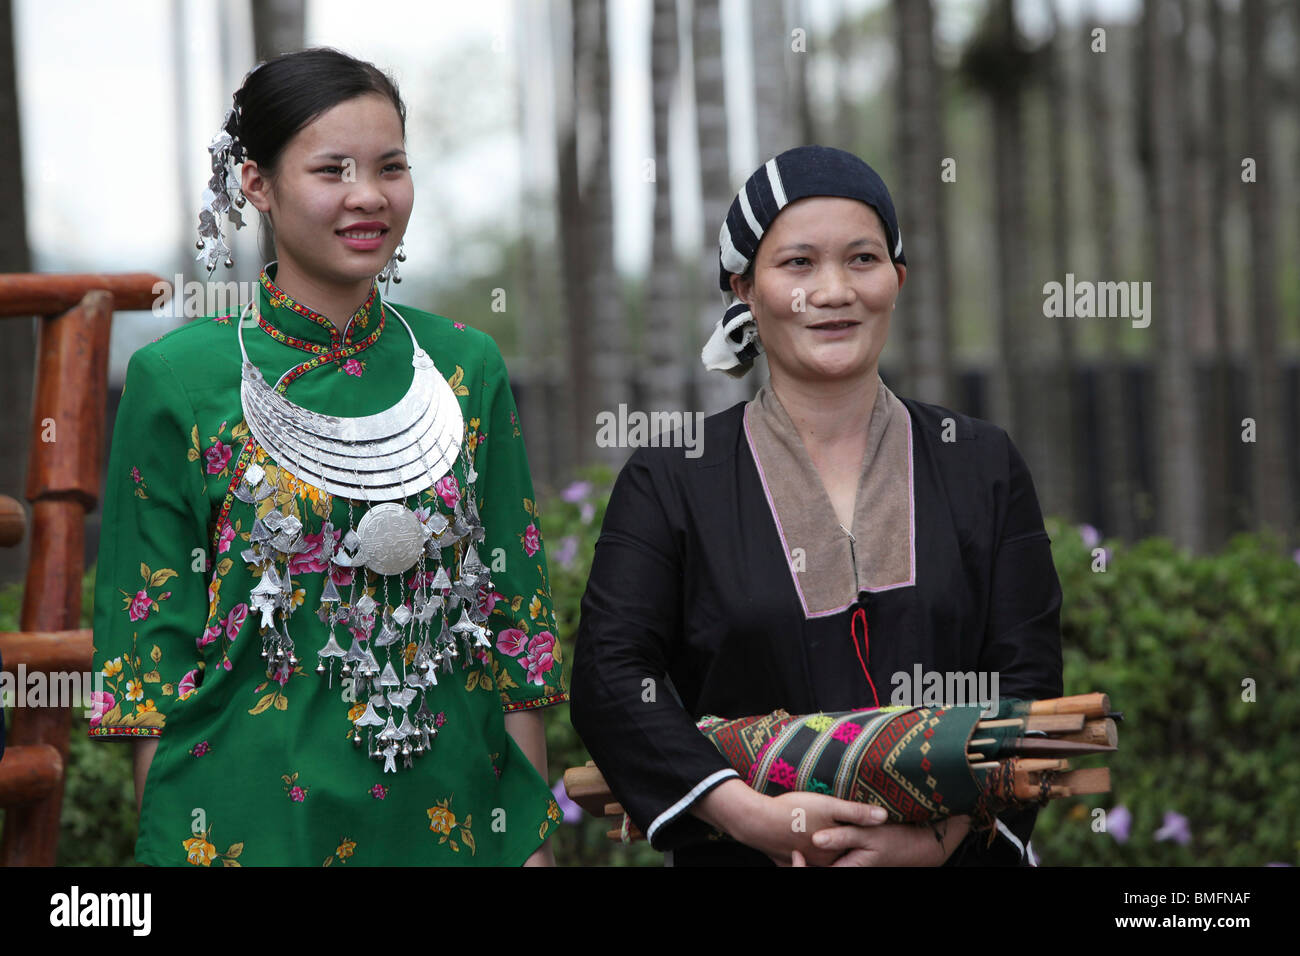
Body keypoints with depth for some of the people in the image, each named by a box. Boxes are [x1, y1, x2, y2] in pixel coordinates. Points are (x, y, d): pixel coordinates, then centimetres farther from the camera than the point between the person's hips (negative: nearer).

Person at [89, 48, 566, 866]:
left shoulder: (468, 368, 4)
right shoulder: (179, 378, -5)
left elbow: (515, 613, 6)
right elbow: (154, 629, -3)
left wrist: (537, 831, 3)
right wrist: (169, 835, -8)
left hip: (450, 814, 3)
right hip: (251, 822, -3)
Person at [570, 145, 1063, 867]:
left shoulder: (983, 468, 4)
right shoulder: (671, 481, -1)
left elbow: (1026, 681, -5)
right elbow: (609, 677, -12)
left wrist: (936, 836, -21)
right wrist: (754, 815, -26)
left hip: (952, 857, 2)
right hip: (740, 859, -1)